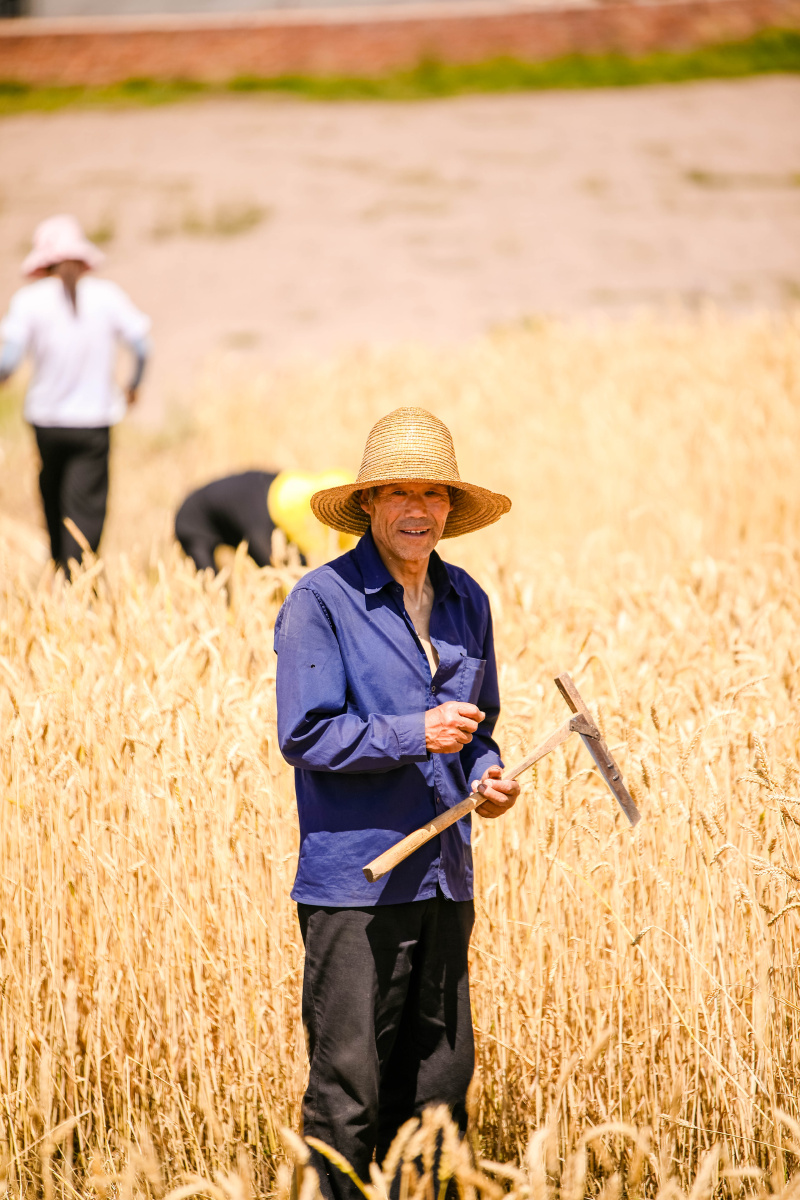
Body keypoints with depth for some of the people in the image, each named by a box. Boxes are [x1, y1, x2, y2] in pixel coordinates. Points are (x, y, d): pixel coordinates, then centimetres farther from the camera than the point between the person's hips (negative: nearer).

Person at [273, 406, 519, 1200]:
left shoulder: (465, 602, 13)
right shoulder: (321, 601, -7)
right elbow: (305, 735, -11)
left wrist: (487, 774, 3)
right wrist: (414, 733, -19)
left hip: (443, 879, 6)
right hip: (352, 882, -6)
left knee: (438, 1086, 9)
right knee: (347, 1088, -4)